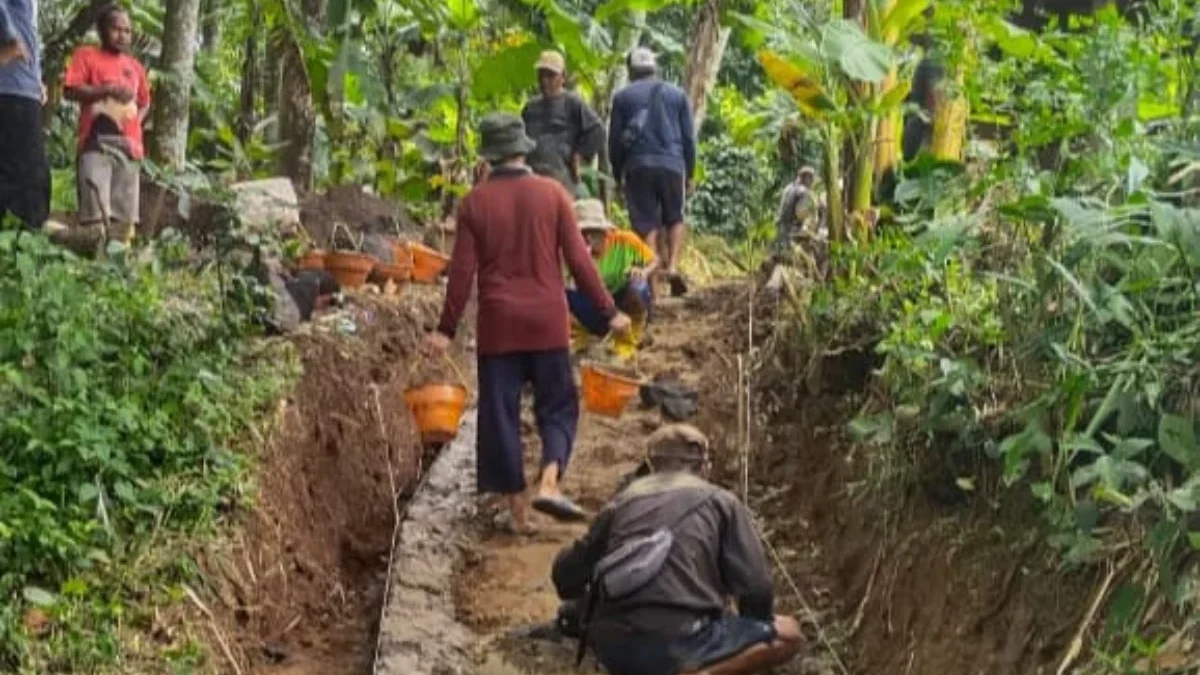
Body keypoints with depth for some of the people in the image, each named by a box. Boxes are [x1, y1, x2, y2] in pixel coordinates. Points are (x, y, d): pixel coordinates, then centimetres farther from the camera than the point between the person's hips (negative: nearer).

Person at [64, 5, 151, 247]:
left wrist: (137, 120, 12)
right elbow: (70, 90, -5)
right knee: (95, 208, -15)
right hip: (97, 141, -5)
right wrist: (108, 90, -14)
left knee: (124, 214, 3)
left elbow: (145, 102, 32)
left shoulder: (135, 66, 22)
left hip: (128, 143, 5)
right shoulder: (86, 55, 7)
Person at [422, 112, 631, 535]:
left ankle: (517, 510, 9)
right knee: (557, 406, 13)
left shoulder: (475, 202, -1)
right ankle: (549, 483, -8)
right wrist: (608, 312, 5)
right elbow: (578, 259, -2)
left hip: (498, 324, 0)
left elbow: (462, 270, -2)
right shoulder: (551, 193, -2)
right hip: (547, 321, 0)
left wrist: (447, 329, 5)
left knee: (501, 414, 7)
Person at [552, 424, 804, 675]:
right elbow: (755, 587, 1)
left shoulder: (623, 500, 19)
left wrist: (583, 605, 43)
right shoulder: (720, 501, 10)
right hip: (677, 644, -5)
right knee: (789, 634, 10)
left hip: (612, 649, 5)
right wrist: (756, 636, 21)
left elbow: (566, 571, 20)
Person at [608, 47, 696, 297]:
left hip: (638, 166, -1)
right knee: (674, 218, 15)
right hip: (672, 165, 1)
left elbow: (614, 140, 7)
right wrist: (690, 174, 16)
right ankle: (672, 265, -4)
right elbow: (689, 138, 11)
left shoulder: (622, 97, 8)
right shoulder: (678, 95, 12)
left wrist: (617, 175, 16)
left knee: (646, 224, 1)